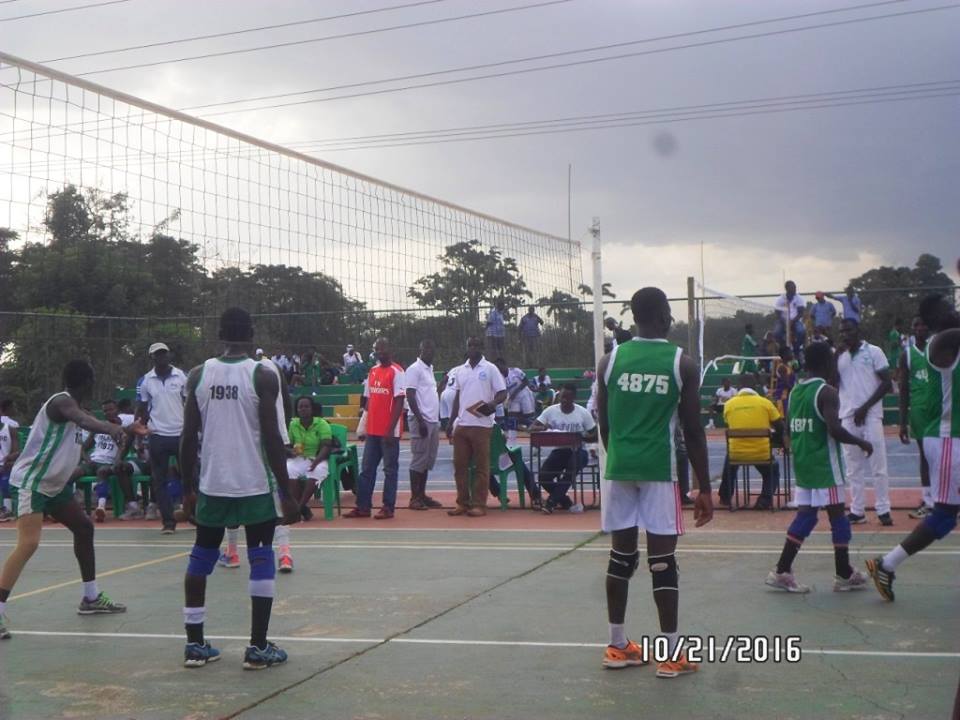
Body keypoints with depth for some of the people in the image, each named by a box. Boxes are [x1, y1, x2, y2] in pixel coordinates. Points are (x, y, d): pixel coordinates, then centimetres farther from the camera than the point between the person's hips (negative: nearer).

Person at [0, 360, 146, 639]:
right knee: (29, 543, -22)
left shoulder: (71, 404, 11)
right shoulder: (61, 401, -19)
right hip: (32, 481, -11)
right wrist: (110, 428, -58)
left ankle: (91, 598, 29)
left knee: (84, 528, 18)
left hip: (54, 483, 11)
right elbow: (83, 420, -41)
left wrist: (126, 430, 37)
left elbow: (83, 423, 32)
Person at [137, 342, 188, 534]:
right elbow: (142, 410, 9)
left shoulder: (181, 376, 0)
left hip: (181, 434, -1)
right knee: (159, 480, 1)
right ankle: (168, 521, 6)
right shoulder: (145, 381, 3)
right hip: (158, 436, 1)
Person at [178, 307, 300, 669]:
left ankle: (194, 644, 17)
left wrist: (188, 488, 12)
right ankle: (258, 648, 5)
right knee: (261, 560, 6)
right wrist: (287, 493, -5)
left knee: (201, 558, 16)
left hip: (211, 484, 4)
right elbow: (272, 439, -11)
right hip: (255, 485, -3)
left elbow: (189, 436, 3)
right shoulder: (263, 375, -9)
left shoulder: (198, 374, 2)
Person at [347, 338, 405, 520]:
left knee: (390, 469, 1)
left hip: (389, 431, -7)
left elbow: (399, 402, -12)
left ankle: (388, 507, 7)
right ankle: (363, 506, 14)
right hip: (372, 430, 7)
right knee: (366, 469, 8)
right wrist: (364, 426, 12)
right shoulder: (373, 371, 13)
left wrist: (391, 429, -16)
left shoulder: (396, 371, -8)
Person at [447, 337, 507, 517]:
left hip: (482, 425, -5)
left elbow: (502, 393, -3)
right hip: (461, 425, 5)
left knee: (481, 466, -1)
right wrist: (451, 422, 17)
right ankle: (463, 503, 15)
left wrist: (492, 404, -24)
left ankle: (479, 504, 4)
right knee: (460, 465, 6)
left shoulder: (490, 369, -1)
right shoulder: (460, 370, 14)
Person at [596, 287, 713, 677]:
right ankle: (670, 652, 6)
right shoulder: (682, 364, -4)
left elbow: (603, 425, 9)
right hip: (659, 470, -3)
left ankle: (618, 646, 19)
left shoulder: (610, 361, 3)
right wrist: (705, 488, 1)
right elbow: (693, 431, -5)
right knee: (662, 560, 1)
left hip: (619, 469, 3)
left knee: (621, 555, 11)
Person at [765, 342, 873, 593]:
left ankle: (782, 571, 4)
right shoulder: (827, 392, -14)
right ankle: (844, 575, 11)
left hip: (802, 462, 8)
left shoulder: (795, 391, 10)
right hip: (823, 463, -7)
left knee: (805, 514, 9)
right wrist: (860, 442, -10)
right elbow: (835, 429, -23)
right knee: (836, 514, 3)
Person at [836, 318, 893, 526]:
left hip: (870, 415, -5)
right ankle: (857, 510, 9)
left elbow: (886, 383, -4)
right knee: (853, 467, 6)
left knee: (877, 464, -4)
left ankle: (883, 509, 1)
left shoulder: (873, 352, -1)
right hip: (847, 416, 5)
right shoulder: (840, 357, 13)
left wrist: (865, 408, -10)